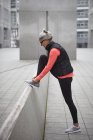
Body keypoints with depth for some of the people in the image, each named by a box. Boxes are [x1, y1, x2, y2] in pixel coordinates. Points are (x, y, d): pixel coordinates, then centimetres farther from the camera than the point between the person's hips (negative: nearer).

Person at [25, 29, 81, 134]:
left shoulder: (54, 50, -21)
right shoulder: (53, 47, 11)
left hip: (65, 77, -10)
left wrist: (38, 78, -15)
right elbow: (48, 64, 18)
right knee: (42, 58, 3)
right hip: (61, 75, 10)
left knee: (68, 101, -2)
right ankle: (36, 83, 5)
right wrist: (38, 76, 17)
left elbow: (48, 67, -22)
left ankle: (76, 126, 10)